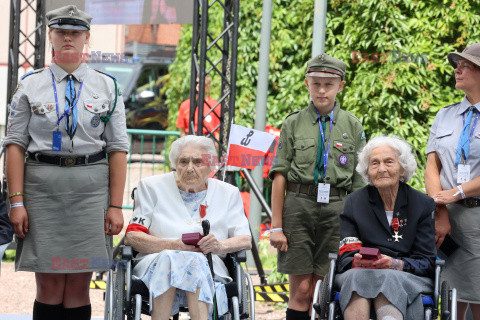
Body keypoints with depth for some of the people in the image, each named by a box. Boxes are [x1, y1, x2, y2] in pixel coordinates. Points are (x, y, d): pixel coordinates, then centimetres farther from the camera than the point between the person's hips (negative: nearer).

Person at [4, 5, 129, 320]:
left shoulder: (107, 87, 8)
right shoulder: (30, 85, 7)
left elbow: (118, 149, 5)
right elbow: (15, 145, 4)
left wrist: (116, 206, -2)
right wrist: (17, 202, -5)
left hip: (91, 186, 0)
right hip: (42, 185, 0)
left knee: (79, 286, 2)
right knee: (49, 286, 0)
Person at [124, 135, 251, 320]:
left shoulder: (227, 193, 18)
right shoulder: (152, 187, 14)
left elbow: (246, 240, 9)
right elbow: (131, 237, 5)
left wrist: (221, 246, -15)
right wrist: (174, 245, -12)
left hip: (207, 265, 1)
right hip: (155, 261, -1)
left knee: (194, 261, -37)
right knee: (169, 257, -38)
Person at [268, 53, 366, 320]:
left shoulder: (353, 127, 9)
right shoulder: (294, 123, 8)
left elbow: (360, 183, 9)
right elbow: (279, 177, 6)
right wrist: (277, 226, 0)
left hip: (337, 208, 1)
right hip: (299, 206, -1)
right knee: (301, 290, -3)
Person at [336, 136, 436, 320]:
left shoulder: (423, 205, 10)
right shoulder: (354, 202, 13)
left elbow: (427, 262, 3)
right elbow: (345, 257, 7)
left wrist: (394, 264, -18)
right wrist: (356, 262, -20)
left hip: (408, 277, -1)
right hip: (359, 274, 1)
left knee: (388, 280, -37)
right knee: (356, 277, -37)